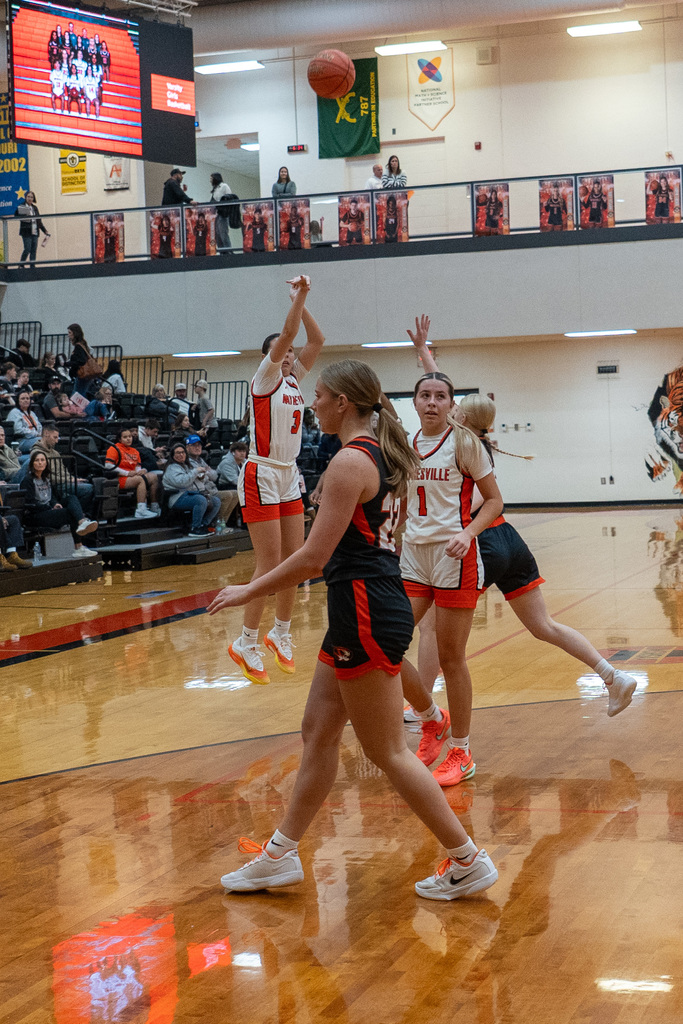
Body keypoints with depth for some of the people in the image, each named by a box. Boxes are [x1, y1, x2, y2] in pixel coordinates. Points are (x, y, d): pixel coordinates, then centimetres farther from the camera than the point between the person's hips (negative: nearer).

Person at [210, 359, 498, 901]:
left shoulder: (351, 461, -18)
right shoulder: (382, 452, 11)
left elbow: (313, 557, -20)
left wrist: (248, 591, -10)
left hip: (367, 613, -10)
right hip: (367, 607, 10)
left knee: (387, 752, -1)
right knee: (319, 731, 15)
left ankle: (468, 860, 7)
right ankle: (281, 855, 24)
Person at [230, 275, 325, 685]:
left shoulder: (293, 380, 12)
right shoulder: (265, 379, -6)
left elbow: (316, 340, 8)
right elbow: (288, 333, -18)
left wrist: (303, 302, 2)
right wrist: (298, 297, -17)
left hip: (289, 477, 8)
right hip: (262, 477, -8)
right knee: (270, 563, -9)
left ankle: (281, 633, 20)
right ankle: (247, 643, -1)